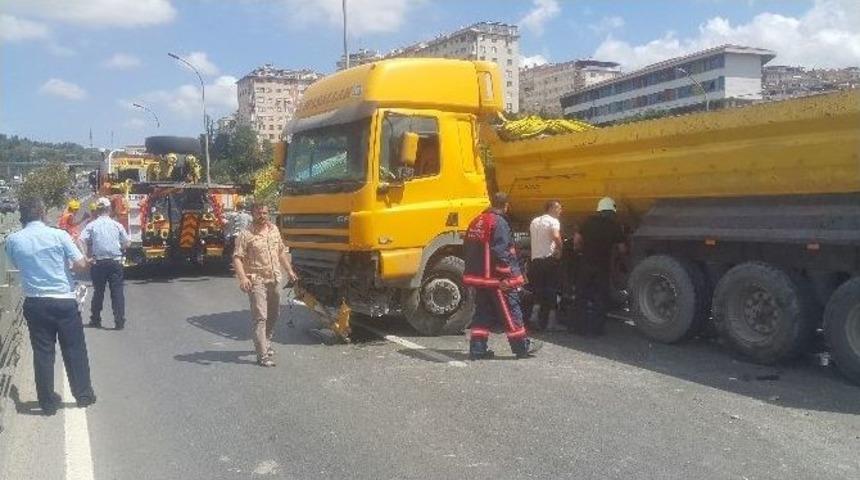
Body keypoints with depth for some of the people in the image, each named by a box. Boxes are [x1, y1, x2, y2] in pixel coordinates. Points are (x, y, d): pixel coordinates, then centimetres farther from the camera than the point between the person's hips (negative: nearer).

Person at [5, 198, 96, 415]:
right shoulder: (59, 235, -10)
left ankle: (48, 402, 16)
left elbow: (17, 264, 15)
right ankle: (84, 395, 19)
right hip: (64, 300, -2)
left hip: (35, 303, 2)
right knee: (74, 349, 10)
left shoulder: (13, 240, -2)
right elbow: (82, 265, -11)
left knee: (42, 352, 10)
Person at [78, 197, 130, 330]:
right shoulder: (117, 225, 1)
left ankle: (95, 320, 22)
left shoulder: (91, 225, 0)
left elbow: (81, 241, -11)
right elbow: (126, 244, 4)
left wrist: (87, 255, -3)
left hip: (98, 263, 1)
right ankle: (119, 322, -2)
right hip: (116, 262, -1)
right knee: (117, 291, 1)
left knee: (98, 291, 13)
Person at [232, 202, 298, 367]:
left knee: (273, 315, 18)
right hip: (256, 281, -7)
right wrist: (243, 277, -28)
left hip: (275, 279, 7)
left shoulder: (274, 229, 10)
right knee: (260, 317, -10)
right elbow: (237, 258, -15)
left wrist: (289, 271, 19)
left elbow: (281, 252, 21)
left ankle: (266, 343, 38)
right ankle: (263, 356, -11)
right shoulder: (246, 235, -9)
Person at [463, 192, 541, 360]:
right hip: (497, 279, -8)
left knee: (483, 312, 12)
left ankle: (477, 349, 10)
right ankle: (522, 346, 11)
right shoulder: (499, 223, -15)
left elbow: (467, 248, 16)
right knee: (511, 312, 2)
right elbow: (501, 252, -21)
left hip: (479, 277, 8)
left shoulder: (476, 222, 11)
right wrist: (509, 277, -17)